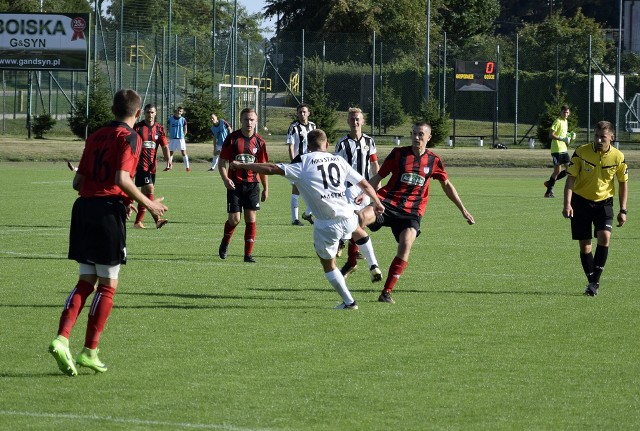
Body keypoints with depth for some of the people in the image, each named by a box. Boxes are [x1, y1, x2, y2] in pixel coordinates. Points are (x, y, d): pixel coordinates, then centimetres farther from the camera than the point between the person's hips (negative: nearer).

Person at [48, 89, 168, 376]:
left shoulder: (96, 137, 16)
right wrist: (148, 204, -7)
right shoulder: (130, 138, -4)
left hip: (83, 208, 6)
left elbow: (78, 181, 16)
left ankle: (61, 338, -7)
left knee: (86, 282, 11)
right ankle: (90, 352, 1)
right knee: (107, 286, 3)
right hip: (109, 210, -6)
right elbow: (122, 178, -18)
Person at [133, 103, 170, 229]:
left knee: (145, 193, 8)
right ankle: (157, 219, -17)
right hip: (141, 164, -5)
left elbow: (164, 146, 5)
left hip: (152, 165, 5)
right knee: (149, 189, -17)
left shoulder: (159, 128, 7)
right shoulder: (137, 127, -5)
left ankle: (138, 221, 16)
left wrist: (168, 159, -12)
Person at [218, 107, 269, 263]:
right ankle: (225, 243, 24)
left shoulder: (259, 141, 3)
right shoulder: (232, 139, -5)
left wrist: (266, 188, 12)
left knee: (251, 218, -2)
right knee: (234, 219, -6)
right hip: (235, 184, -2)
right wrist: (225, 179, -19)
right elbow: (222, 162, -2)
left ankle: (248, 254, 5)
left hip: (252, 185, 2)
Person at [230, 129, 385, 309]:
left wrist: (241, 165, 0)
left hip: (326, 224, -4)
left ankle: (348, 301, 17)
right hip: (347, 216, 4)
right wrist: (377, 202, 35)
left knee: (328, 264, 16)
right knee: (359, 231, 40)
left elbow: (272, 169, -8)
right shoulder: (339, 160, 11)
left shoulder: (304, 161, -2)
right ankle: (373, 266, 37)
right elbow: (364, 183, 18)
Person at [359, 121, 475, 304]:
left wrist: (463, 210, 21)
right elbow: (378, 177, 7)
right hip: (388, 203, -1)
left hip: (412, 211, 1)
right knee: (362, 217, -31)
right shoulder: (398, 153, 4)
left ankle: (387, 292, -13)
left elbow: (447, 185, 21)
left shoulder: (433, 161, 8)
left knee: (406, 245, -22)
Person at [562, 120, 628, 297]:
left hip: (604, 202, 0)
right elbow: (571, 178, -8)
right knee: (584, 245, -1)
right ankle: (591, 281, 14)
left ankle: (595, 280, -12)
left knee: (604, 237, -21)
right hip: (581, 201, 0)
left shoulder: (618, 157, -7)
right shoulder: (581, 152, -11)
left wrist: (623, 211, 1)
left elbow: (623, 183, 5)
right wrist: (567, 204, -18)